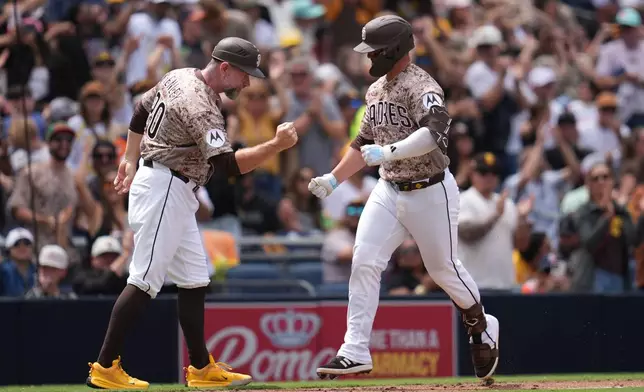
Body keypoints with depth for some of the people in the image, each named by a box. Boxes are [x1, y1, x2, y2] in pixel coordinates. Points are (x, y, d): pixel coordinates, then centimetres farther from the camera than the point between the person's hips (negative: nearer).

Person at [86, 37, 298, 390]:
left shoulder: (179, 77, 8)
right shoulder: (201, 106, -22)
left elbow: (141, 111, 21)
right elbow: (228, 164, -29)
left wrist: (131, 160, 27)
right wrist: (276, 145, -33)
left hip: (175, 194, 11)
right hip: (163, 190, -11)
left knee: (194, 278, 11)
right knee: (145, 279, -10)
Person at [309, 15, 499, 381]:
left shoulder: (421, 87, -18)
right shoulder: (377, 90, 10)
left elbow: (434, 132, -36)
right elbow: (364, 144, 20)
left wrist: (388, 152, -41)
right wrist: (333, 179, 13)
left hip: (430, 190, -7)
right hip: (389, 190, 7)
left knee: (443, 268, 6)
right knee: (364, 262, -7)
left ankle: (482, 328, 33)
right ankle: (355, 352, -8)